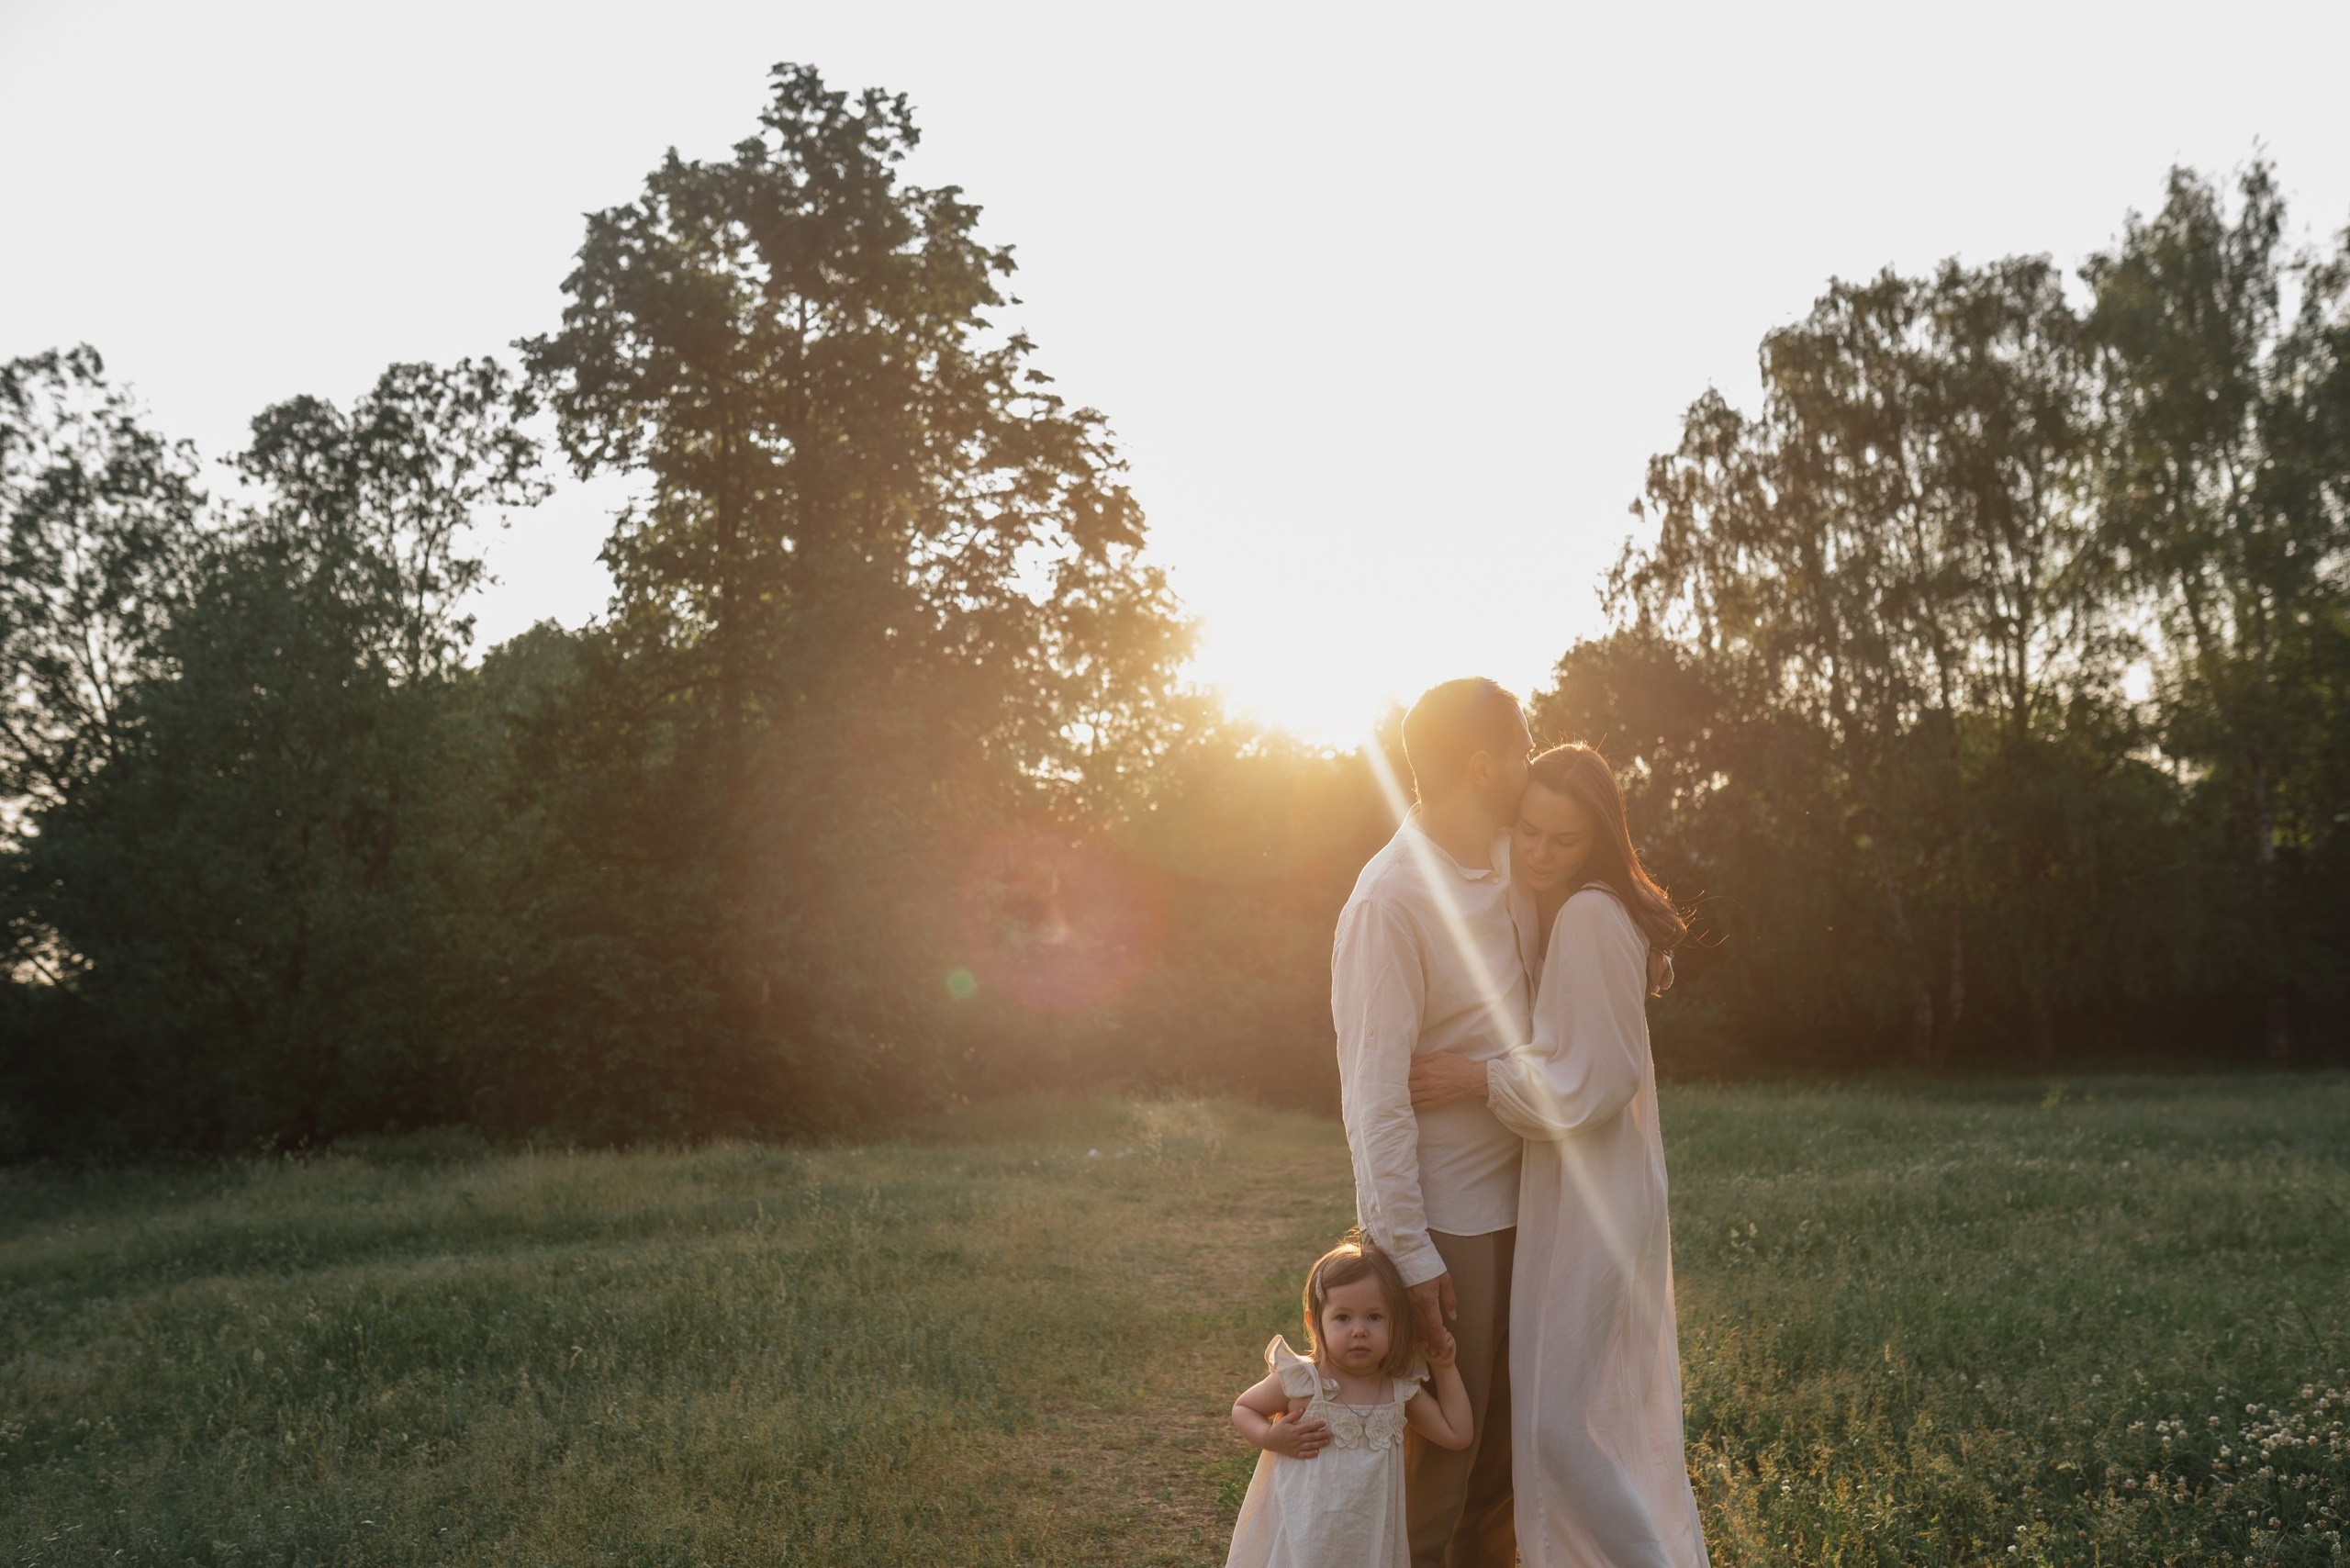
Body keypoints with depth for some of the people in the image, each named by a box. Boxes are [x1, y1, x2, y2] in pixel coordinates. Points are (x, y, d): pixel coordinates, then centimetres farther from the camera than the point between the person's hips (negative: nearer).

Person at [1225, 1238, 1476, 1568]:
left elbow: (1457, 1434, 7)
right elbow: (1243, 1408, 2)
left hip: (1368, 1539, 3)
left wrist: (1445, 1368, 2)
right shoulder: (1301, 1382, -13)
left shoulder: (1401, 1391, -2)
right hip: (1300, 1536, -3)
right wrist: (1269, 1437, -17)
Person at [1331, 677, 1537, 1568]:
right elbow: (1374, 1095, -20)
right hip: (1445, 1214, -8)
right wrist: (1410, 1255, -21)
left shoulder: (1508, 863, 5)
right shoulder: (1391, 900, -19)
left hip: (1516, 1194, 8)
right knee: (1444, 1436, 3)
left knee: (1506, 1428, 18)